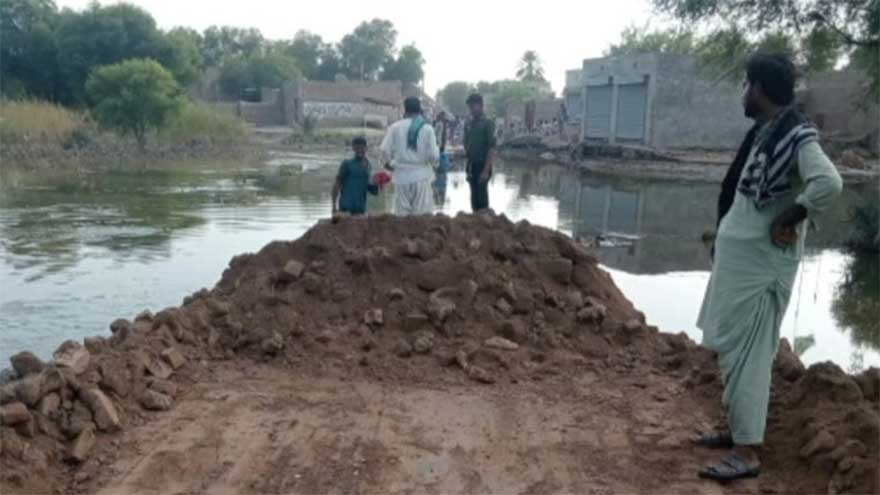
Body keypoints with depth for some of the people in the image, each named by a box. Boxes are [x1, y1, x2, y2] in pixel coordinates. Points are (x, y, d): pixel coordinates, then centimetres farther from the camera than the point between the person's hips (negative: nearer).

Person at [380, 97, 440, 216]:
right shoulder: (427, 128, -4)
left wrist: (390, 162, 17)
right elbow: (434, 154, -8)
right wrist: (430, 163, 14)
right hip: (421, 175, -1)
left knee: (402, 213, 8)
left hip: (402, 176, 1)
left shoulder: (395, 127, -1)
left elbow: (385, 149, -3)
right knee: (422, 214, 3)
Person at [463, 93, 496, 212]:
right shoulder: (468, 124, 10)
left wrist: (486, 170, -18)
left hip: (482, 165, -6)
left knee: (481, 197, -4)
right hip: (471, 165, 6)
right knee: (474, 197, 10)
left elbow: (491, 148, -13)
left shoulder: (488, 123, -9)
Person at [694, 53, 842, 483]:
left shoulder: (796, 137, -17)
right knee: (730, 348, 17)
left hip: (759, 264, -10)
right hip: (737, 257, 10)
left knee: (746, 353, -5)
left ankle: (746, 452, 4)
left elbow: (828, 183, -33)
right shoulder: (762, 132, 11)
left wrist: (789, 220, -20)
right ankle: (738, 428, 30)